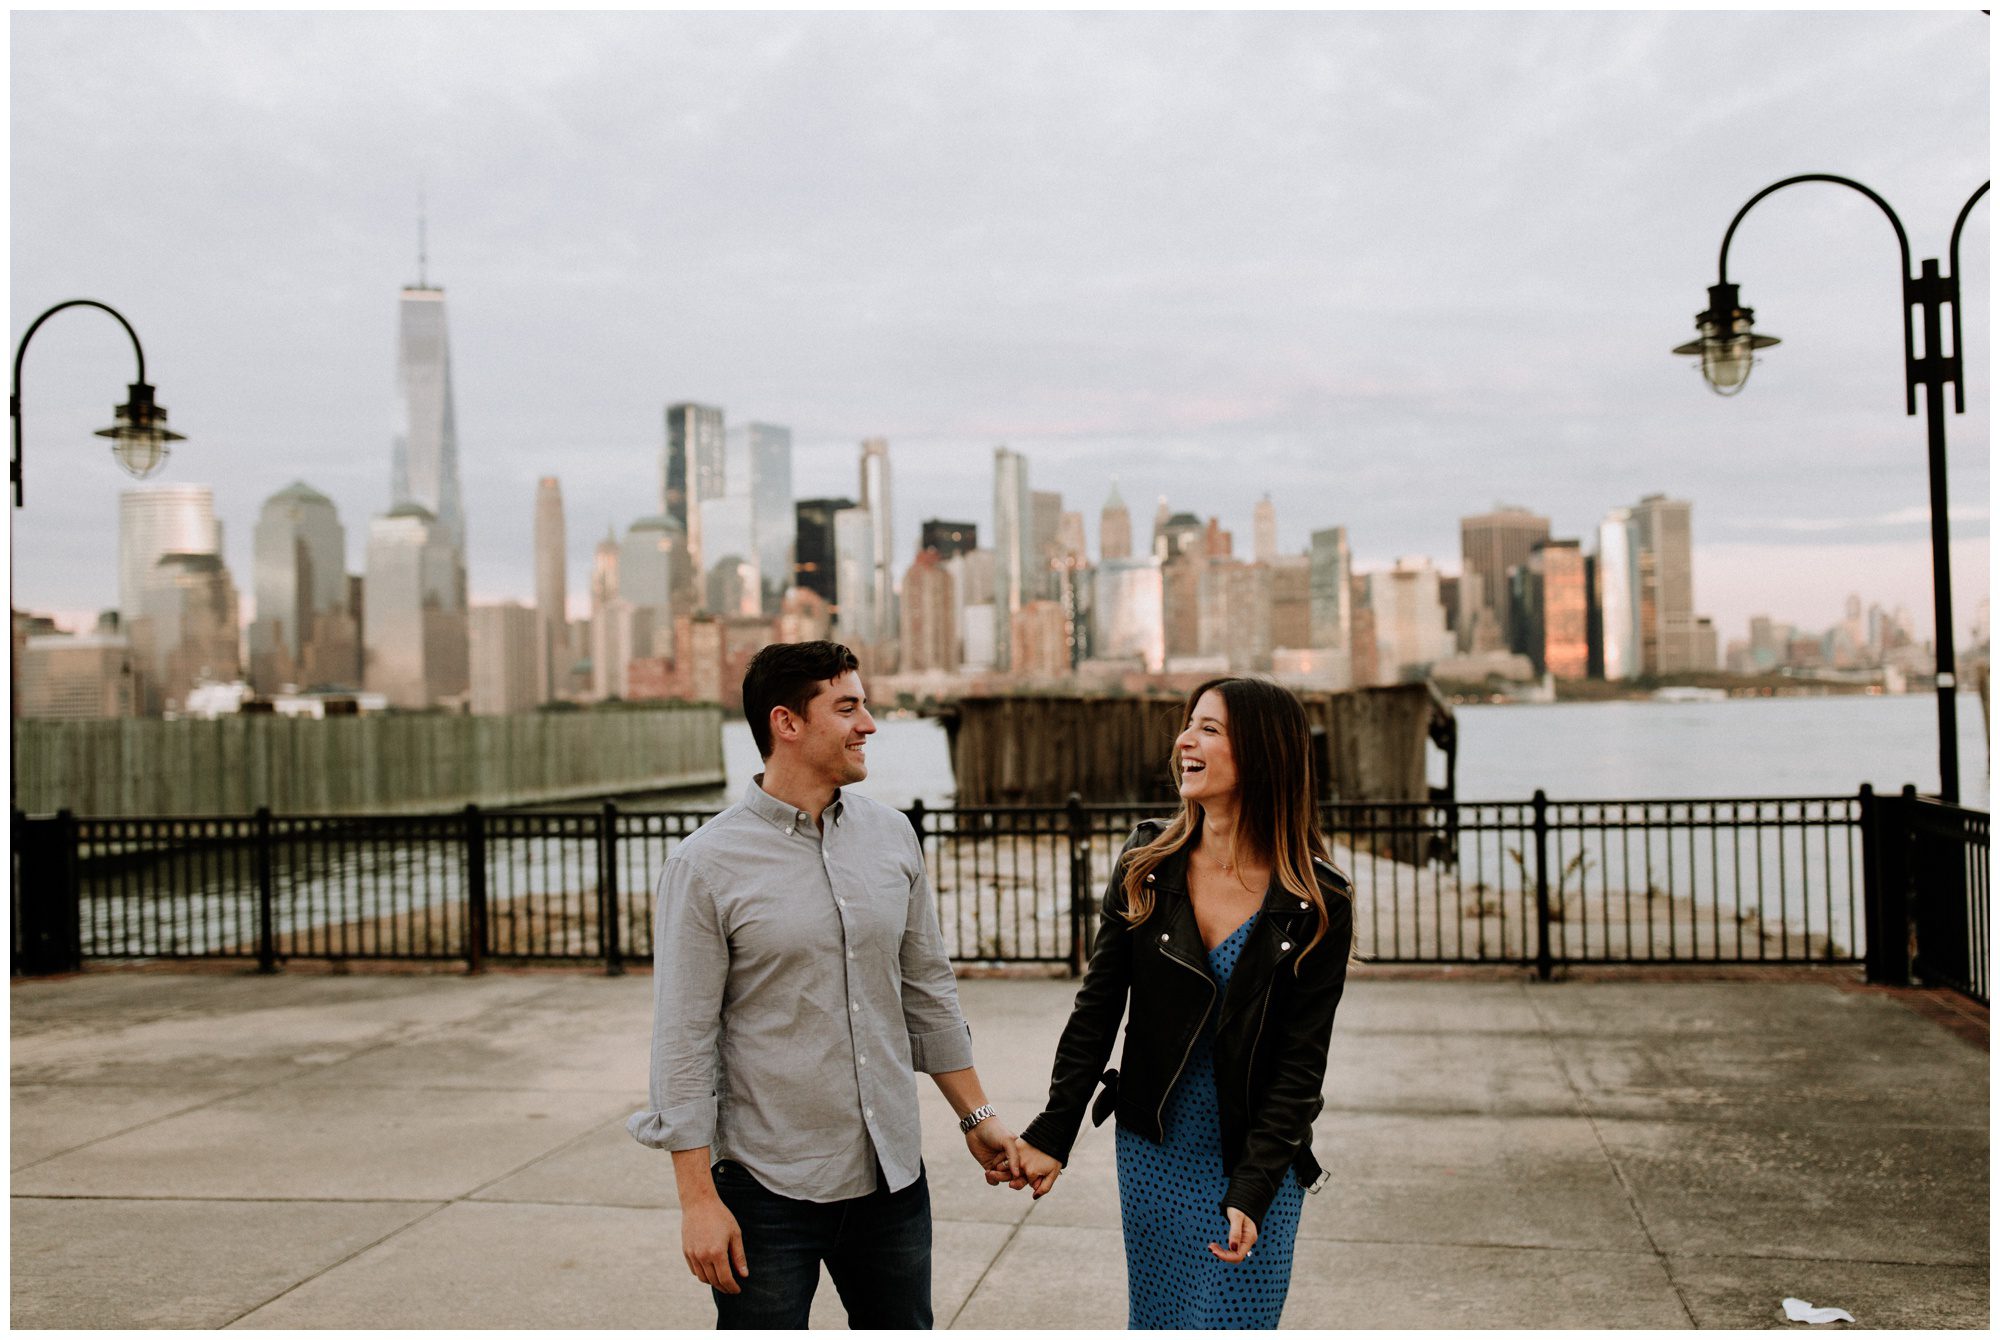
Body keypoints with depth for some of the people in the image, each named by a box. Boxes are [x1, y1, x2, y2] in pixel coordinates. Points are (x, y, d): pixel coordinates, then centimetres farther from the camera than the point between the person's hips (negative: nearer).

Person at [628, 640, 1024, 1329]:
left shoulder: (892, 835, 4)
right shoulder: (705, 865, -12)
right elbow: (683, 1044, -11)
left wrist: (976, 1115, 14)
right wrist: (698, 1199, -13)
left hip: (891, 1176, 5)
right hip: (767, 1189, -4)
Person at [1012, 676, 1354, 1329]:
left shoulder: (1318, 904, -11)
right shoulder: (1145, 868, -3)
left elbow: (1301, 1061, -11)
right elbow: (1096, 1010, 1)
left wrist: (1252, 1191, -18)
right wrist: (1051, 1136, -2)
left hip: (1260, 1157, -3)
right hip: (1154, 1151, 3)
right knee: (1157, 1322, 13)